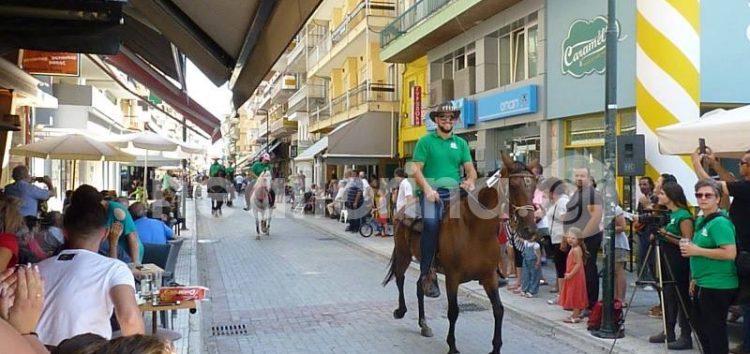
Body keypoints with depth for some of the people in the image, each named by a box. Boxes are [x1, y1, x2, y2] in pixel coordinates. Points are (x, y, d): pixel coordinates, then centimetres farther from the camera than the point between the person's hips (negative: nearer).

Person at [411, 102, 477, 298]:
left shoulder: (461, 143, 18)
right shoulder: (425, 141, 7)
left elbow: (471, 169, 13)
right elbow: (417, 170, 0)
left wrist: (470, 181, -10)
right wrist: (428, 189, -16)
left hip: (455, 191, 5)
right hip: (431, 190, -5)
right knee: (431, 222, -29)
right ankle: (425, 275, -22)